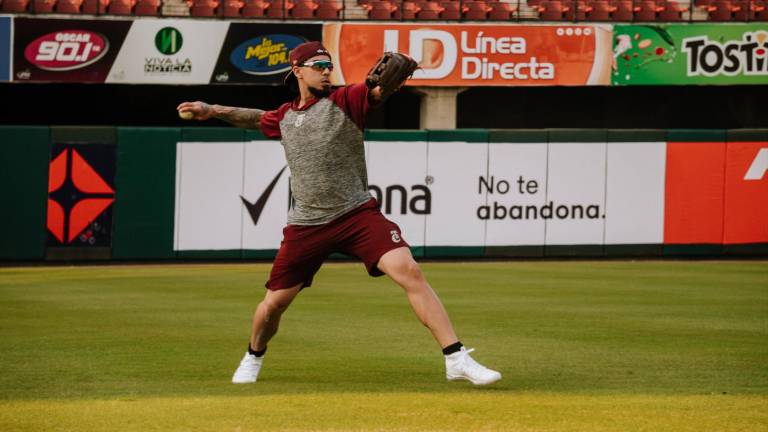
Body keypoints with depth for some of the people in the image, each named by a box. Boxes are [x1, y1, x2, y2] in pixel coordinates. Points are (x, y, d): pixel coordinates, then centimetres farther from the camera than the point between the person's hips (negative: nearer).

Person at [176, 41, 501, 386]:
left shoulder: (344, 101, -3)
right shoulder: (284, 117, 11)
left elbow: (377, 91, -24)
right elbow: (257, 118, 34)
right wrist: (213, 110, 27)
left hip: (357, 214, -4)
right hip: (306, 225, 4)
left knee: (409, 271, -23)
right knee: (273, 303, 6)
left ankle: (456, 359, -24)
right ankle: (254, 357, 39)